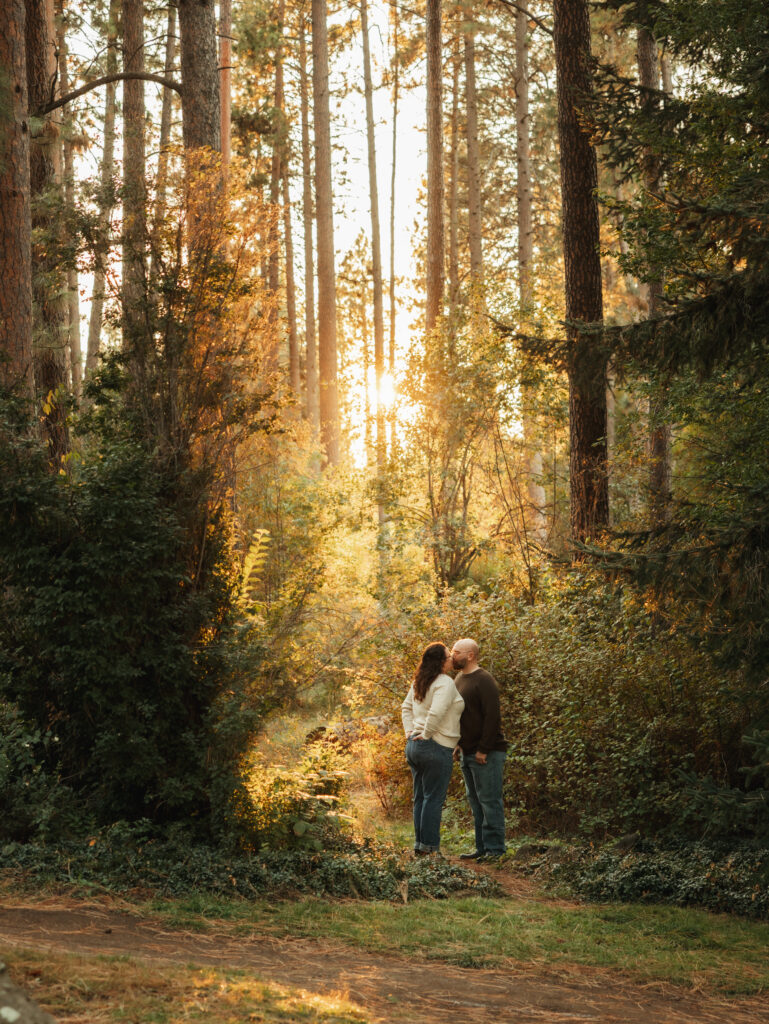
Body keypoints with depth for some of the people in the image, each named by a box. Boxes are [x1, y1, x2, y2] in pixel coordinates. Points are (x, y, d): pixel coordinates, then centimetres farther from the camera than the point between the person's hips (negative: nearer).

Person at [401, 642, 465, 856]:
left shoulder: (419, 682, 12)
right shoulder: (445, 683, -15)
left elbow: (406, 708, 20)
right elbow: (436, 712, -27)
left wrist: (410, 732, 13)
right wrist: (426, 735, -14)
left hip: (414, 745, 9)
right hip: (437, 747, -9)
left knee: (420, 797, 14)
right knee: (434, 798, -3)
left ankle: (419, 846, 18)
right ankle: (428, 847, -1)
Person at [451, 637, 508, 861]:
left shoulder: (484, 681, -14)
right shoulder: (459, 679, 15)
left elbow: (492, 717, -19)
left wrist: (483, 750, -19)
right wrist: (459, 744, 13)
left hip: (487, 753, -10)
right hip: (467, 752, 10)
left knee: (489, 801, -5)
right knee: (475, 801, 13)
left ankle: (494, 849, -1)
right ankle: (482, 848, 19)